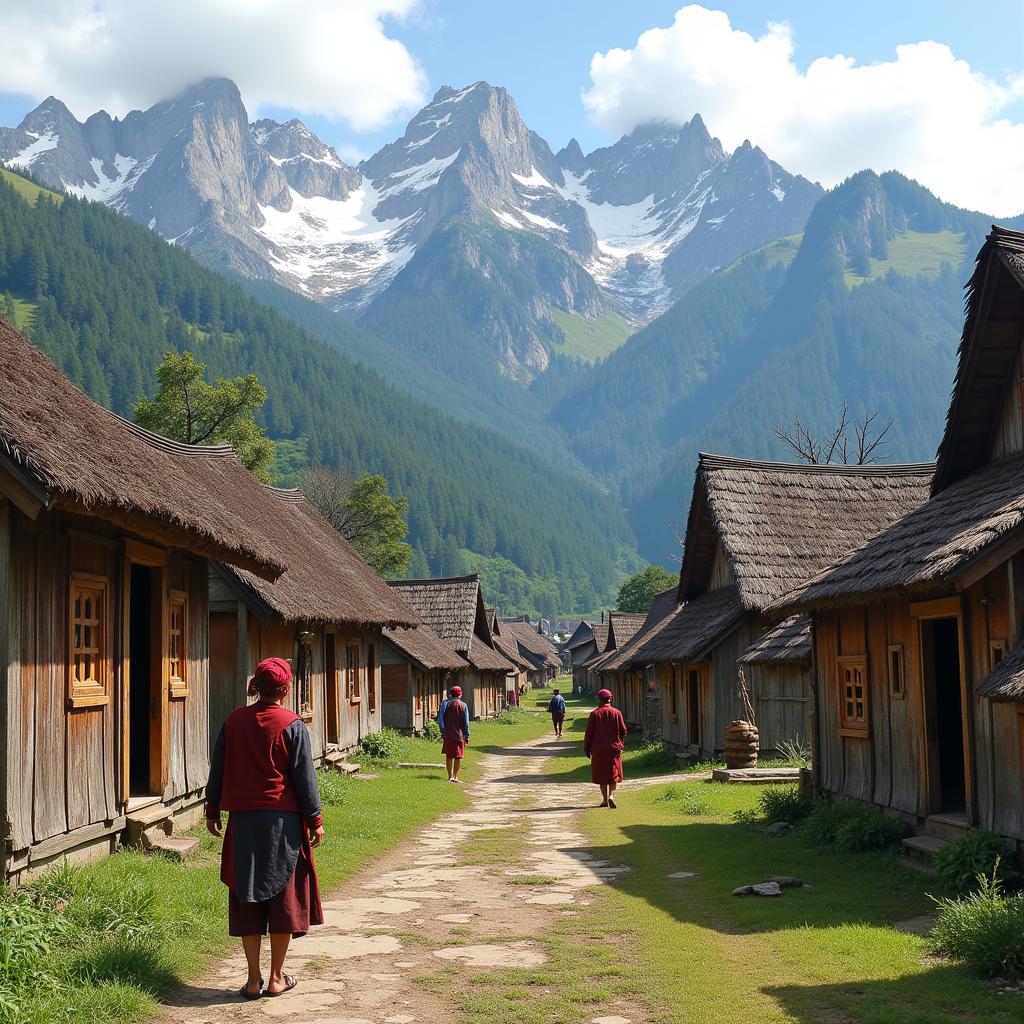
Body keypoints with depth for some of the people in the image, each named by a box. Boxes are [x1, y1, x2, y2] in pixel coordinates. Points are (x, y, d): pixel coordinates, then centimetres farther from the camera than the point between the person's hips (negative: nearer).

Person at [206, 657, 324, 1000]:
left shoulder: (235, 721, 0)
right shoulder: (292, 725, -9)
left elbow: (218, 769, 6)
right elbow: (304, 777, -7)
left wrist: (213, 810, 17)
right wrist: (315, 820, 1)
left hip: (242, 820, 3)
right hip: (283, 820, -3)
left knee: (247, 898, 9)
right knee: (283, 895, 8)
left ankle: (253, 980, 11)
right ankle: (276, 978, 14)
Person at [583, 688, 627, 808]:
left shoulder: (594, 714, -6)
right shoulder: (617, 713, -1)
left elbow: (589, 732, -5)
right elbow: (623, 731, 3)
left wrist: (586, 748, 5)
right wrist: (621, 744, 19)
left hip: (598, 749, -1)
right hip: (614, 748, 1)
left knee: (601, 774, 9)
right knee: (613, 773, 5)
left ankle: (605, 799, 10)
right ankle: (611, 795, -15)